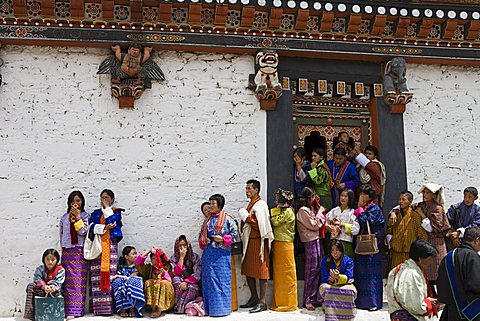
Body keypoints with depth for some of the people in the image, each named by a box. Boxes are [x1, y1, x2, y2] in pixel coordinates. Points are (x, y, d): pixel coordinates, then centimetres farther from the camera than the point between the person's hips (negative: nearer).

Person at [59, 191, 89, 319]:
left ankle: (77, 310, -5)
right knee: (68, 281, 0)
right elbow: (61, 234, 14)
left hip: (80, 251, -3)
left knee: (79, 280, -5)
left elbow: (83, 231, -9)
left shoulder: (85, 216, 3)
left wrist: (78, 216, -11)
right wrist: (63, 249, 8)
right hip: (67, 252, 3)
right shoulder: (64, 217, 12)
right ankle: (68, 310, 2)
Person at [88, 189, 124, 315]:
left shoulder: (116, 212, 12)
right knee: (97, 274, -6)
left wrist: (107, 208, 0)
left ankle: (109, 307, -8)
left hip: (111, 246, -2)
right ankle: (99, 307, -5)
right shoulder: (96, 213, 19)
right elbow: (92, 226, 2)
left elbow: (112, 221, -8)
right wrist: (105, 227, -11)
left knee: (110, 273, -9)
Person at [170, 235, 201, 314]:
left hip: (192, 283, -1)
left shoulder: (195, 257, -1)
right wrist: (181, 257, -16)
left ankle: (180, 307, -22)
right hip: (180, 283, 1)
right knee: (176, 279, -31)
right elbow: (177, 273, -12)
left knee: (193, 287, -34)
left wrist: (186, 282, -24)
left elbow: (197, 275, -10)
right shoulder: (174, 258, 3)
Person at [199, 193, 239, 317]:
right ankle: (209, 308, 13)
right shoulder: (207, 220, 15)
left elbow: (235, 234, -4)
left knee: (221, 280, -4)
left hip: (221, 254, -5)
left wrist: (222, 239, -14)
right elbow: (201, 235, 22)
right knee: (208, 280, 6)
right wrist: (203, 241, 1)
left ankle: (221, 308, 2)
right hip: (208, 253, 6)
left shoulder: (227, 219, -1)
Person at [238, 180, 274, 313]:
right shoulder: (251, 204, 16)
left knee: (261, 271, -4)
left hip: (258, 242, -9)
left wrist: (247, 218, -16)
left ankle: (262, 302, 0)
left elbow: (261, 225, -20)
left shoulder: (260, 205, -12)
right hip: (249, 242, 9)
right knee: (248, 270, 13)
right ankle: (254, 298, 25)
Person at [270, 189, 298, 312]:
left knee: (287, 273, -3)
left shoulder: (288, 211, -11)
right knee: (278, 273, 12)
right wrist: (277, 209, 8)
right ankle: (279, 301, 19)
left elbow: (276, 222, -17)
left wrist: (275, 210, -5)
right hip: (277, 244, 10)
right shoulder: (281, 211, 18)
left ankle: (289, 303, 3)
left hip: (285, 245, -10)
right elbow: (274, 224, 11)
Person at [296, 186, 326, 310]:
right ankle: (307, 301, 1)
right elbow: (314, 225, -13)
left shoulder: (311, 208, 15)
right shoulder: (303, 211, -13)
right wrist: (320, 213, -4)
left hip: (317, 241, 9)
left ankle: (316, 299, 15)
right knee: (312, 271, -5)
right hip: (311, 243, -9)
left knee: (319, 270, 9)